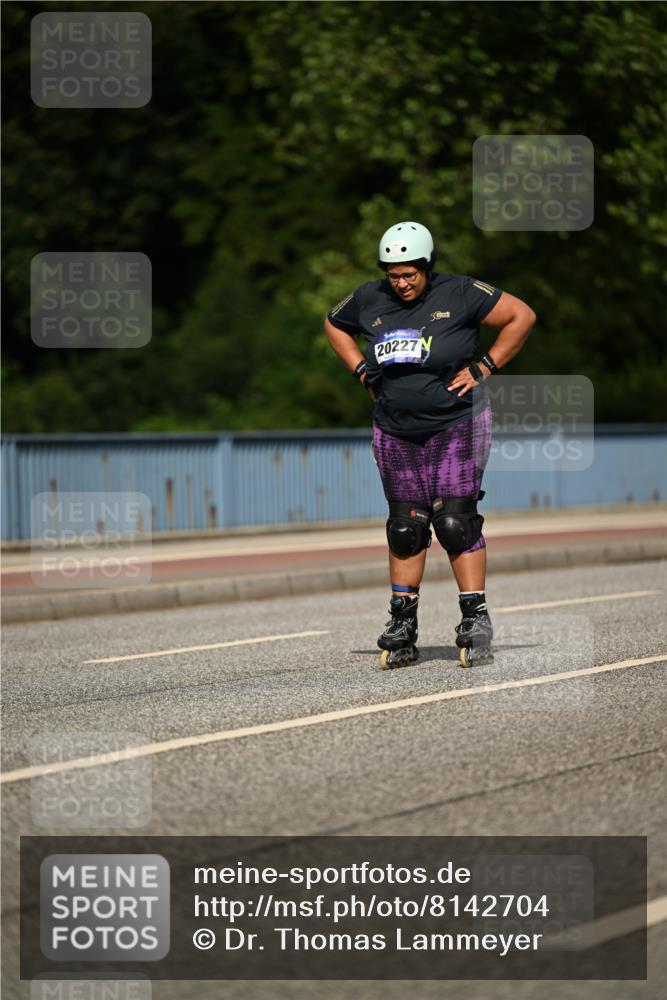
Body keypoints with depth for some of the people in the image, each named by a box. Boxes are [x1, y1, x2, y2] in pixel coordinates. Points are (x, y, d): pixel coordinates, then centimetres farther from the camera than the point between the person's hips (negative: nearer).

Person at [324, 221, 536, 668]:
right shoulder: (369, 300, 2)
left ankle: (476, 620, -6)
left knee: (455, 522, -11)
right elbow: (334, 325, 22)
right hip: (396, 432, 4)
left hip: (456, 425, -4)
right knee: (405, 526, 5)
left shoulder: (460, 294, -10)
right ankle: (402, 627, 12)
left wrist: (483, 367, -10)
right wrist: (363, 372, 9)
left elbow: (522, 316, -6)